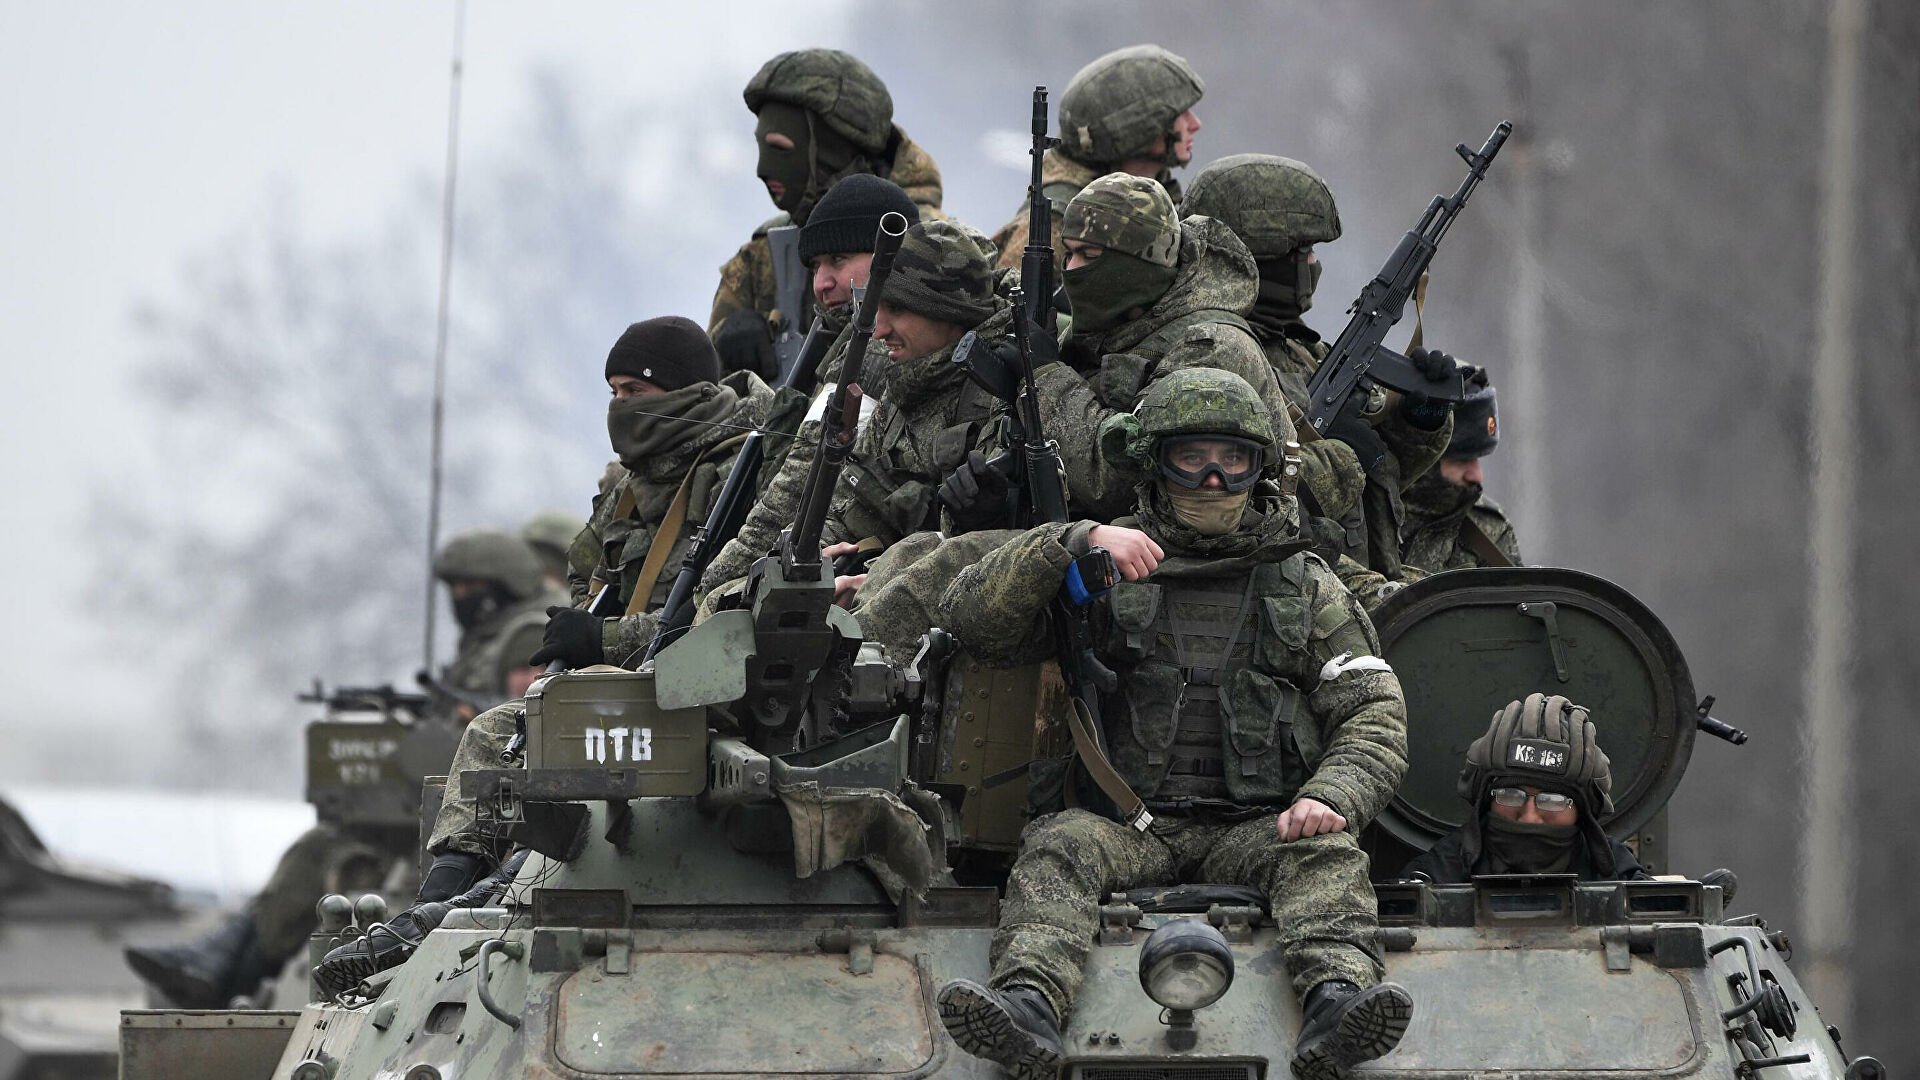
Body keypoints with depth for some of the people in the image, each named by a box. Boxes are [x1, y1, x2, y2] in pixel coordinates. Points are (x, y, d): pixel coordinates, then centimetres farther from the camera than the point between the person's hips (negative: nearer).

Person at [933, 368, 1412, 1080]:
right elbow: (971, 618, 2)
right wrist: (1074, 543, -12)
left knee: (1327, 856, -31)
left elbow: (1375, 716, 10)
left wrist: (1329, 798, -12)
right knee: (1060, 847, -31)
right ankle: (1029, 1004, -57)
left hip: (1257, 828, 0)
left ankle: (1336, 997, -58)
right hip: (1130, 825, 0)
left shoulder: (1306, 588, 17)